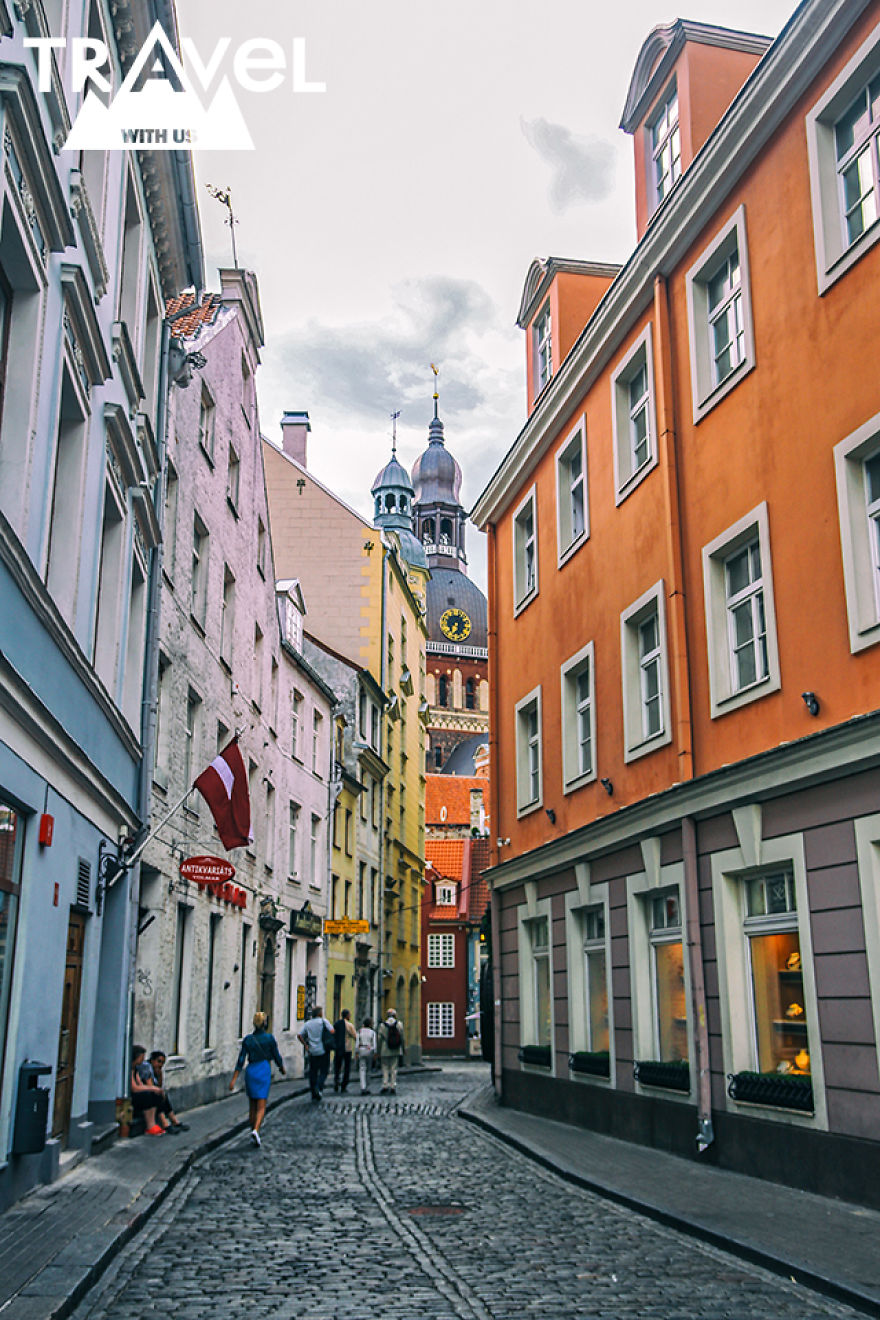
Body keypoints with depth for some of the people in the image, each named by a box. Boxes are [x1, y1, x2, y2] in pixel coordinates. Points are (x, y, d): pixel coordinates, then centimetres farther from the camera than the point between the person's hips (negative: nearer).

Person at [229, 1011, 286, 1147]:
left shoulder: (247, 1039, 2)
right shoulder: (269, 1038, -5)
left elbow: (241, 1060, -1)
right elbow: (276, 1056, 1)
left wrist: (234, 1079, -1)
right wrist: (282, 1068, 20)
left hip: (250, 1071, 3)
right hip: (264, 1070, -3)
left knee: (252, 1106, 16)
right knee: (261, 1107, -3)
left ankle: (253, 1135, 20)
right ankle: (255, 1130, -26)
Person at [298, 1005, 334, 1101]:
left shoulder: (308, 1023, 9)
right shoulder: (323, 1021, -4)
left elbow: (300, 1035, 6)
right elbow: (332, 1031, -13)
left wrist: (306, 1045, 11)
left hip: (312, 1051, 4)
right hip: (323, 1050, -4)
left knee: (313, 1072, 11)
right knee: (324, 1071, 3)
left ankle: (313, 1093, 11)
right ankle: (319, 1087, -18)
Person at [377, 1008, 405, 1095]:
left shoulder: (382, 1025, -3)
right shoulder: (399, 1024, 0)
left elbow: (380, 1040, -3)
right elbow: (402, 1038, 0)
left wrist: (379, 1052, 3)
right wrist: (403, 1050, 9)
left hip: (385, 1052, -1)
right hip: (396, 1051, 1)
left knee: (385, 1069, 8)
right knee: (394, 1069, 6)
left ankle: (385, 1085, -4)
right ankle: (393, 1087, 4)